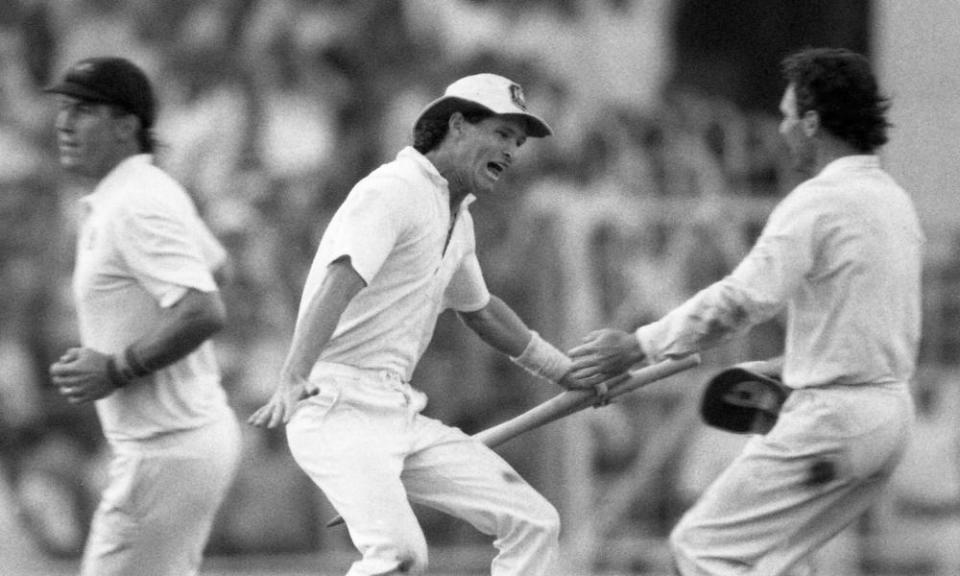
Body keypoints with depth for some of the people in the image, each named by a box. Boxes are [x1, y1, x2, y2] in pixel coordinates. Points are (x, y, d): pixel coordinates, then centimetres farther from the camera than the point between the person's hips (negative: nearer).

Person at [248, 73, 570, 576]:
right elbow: (338, 284, -26)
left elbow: (479, 310, 38)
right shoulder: (393, 191, -11)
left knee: (533, 523, 3)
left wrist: (569, 373, 46)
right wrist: (293, 379, -42)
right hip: (340, 406, -10)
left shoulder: (458, 219, 20)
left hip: (401, 415, 10)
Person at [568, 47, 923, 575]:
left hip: (832, 414, -9)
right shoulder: (895, 201, 15)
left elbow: (740, 301, -22)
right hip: (892, 410, 9)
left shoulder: (818, 201, -14)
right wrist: (781, 370, 21)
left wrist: (639, 346, -17)